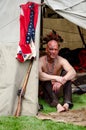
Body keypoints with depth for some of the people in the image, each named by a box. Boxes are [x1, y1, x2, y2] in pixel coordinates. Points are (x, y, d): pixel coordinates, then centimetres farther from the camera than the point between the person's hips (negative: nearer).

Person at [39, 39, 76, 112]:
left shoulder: (61, 60, -13)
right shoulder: (41, 61, -19)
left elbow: (73, 72, -30)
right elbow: (39, 75, -40)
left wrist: (62, 80, -48)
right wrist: (55, 78, -47)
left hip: (57, 87, 2)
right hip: (46, 89, -2)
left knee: (66, 73, -21)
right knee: (46, 79, -32)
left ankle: (67, 103, -32)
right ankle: (57, 104, -46)